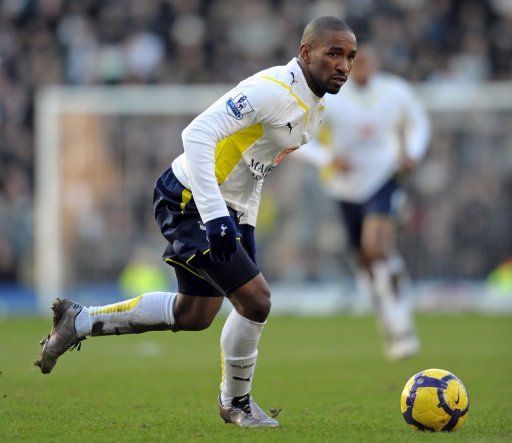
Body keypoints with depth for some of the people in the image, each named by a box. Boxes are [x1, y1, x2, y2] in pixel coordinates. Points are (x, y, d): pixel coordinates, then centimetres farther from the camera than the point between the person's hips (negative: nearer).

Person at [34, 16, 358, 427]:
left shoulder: (313, 105, 5)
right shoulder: (271, 90, -25)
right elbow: (198, 134, -32)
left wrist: (243, 223, 18)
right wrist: (215, 215, -37)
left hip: (228, 208, 10)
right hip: (191, 201, -10)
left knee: (194, 315, 18)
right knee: (255, 300, -12)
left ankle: (81, 321, 30)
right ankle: (236, 403, 11)